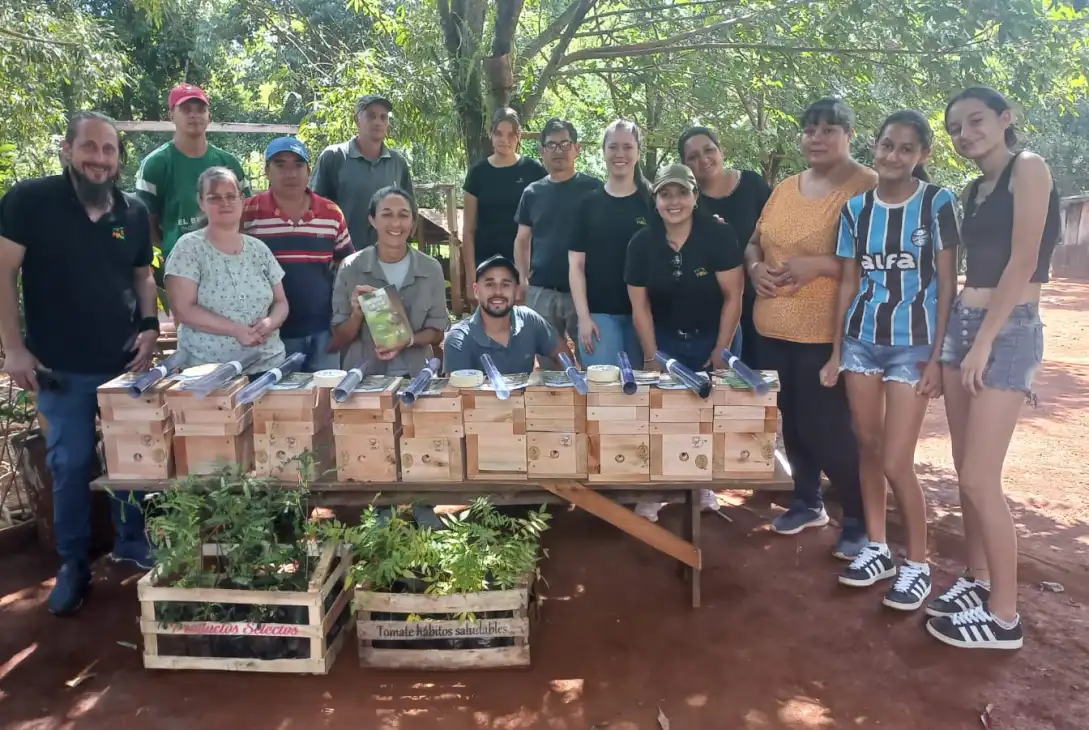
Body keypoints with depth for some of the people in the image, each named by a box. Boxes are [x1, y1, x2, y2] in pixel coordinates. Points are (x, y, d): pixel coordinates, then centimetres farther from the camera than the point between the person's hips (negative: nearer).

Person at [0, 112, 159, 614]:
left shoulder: (134, 212, 3)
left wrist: (149, 326, -2)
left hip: (125, 362, 3)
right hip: (60, 366, -3)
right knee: (70, 464, 6)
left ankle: (132, 542, 31)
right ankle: (73, 564, 23)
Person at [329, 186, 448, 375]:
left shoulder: (431, 269, -1)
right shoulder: (350, 268, -3)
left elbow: (437, 332, 5)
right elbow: (339, 339, 2)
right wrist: (357, 314, -16)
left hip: (414, 373, 1)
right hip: (362, 374, -1)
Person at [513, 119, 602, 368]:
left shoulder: (593, 189, 0)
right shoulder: (532, 193, 9)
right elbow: (522, 240, 13)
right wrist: (522, 278, 0)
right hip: (541, 291, 3)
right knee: (548, 361, 11)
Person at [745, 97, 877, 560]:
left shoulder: (868, 187, -9)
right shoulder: (785, 188, 13)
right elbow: (754, 243, 20)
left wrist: (818, 264, -23)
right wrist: (756, 268, -1)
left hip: (828, 334, -7)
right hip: (775, 329, 7)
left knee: (827, 428, -4)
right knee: (792, 421, 15)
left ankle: (860, 520, 17)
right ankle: (807, 502, 34)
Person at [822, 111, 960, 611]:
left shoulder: (937, 203, -6)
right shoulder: (856, 207, 4)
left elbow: (947, 284, -6)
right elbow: (849, 282, 9)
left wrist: (937, 356, -11)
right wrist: (836, 351, 8)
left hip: (913, 345, -4)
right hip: (861, 340, 4)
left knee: (896, 462, -6)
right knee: (867, 446, 10)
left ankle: (918, 563, 15)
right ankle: (877, 548, 27)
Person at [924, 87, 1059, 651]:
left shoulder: (1028, 168, -7)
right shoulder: (972, 191, 16)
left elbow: (1023, 261, -14)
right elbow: (976, 267, 15)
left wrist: (984, 343, -16)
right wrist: (952, 339, 10)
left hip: (1009, 332, -8)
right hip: (960, 325, 8)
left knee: (980, 481, -8)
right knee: (966, 474, 10)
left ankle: (1004, 616, 5)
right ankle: (978, 580, 24)